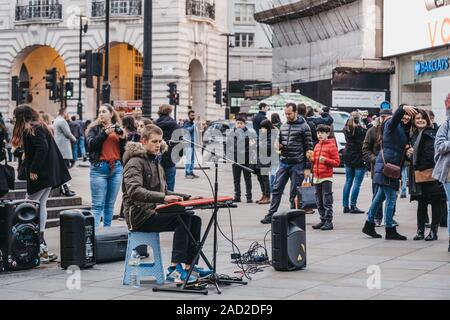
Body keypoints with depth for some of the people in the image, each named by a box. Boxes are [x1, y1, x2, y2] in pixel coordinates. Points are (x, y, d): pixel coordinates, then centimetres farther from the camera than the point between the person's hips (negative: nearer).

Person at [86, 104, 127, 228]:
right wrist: (105, 133, -17)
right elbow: (91, 144, -10)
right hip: (99, 167, -3)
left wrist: (123, 138, -4)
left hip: (116, 168, 3)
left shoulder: (118, 128, 15)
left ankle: (107, 228, 11)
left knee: (110, 203, 6)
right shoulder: (94, 128, 7)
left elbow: (124, 149, 13)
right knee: (98, 204, -8)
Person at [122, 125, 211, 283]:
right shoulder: (135, 163, -10)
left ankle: (189, 267, -8)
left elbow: (164, 192, 25)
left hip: (154, 211, 9)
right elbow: (134, 191, -26)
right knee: (183, 218, -27)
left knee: (195, 219, -6)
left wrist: (186, 197, 8)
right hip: (140, 216, -9)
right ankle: (174, 269, -29)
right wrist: (163, 198, -35)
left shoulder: (156, 163, 22)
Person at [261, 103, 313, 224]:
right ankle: (271, 215, 5)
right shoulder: (283, 126, 12)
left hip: (297, 164, -5)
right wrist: (279, 145, -1)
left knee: (295, 192, 1)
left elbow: (309, 148, -7)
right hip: (283, 163, 5)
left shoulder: (304, 127, -5)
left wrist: (307, 168, -11)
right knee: (277, 189, 2)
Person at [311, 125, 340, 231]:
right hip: (317, 177, 7)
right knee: (319, 201, 10)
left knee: (327, 201, -6)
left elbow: (337, 162, -8)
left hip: (326, 178, -7)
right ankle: (323, 220, 18)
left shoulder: (332, 146, -5)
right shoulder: (317, 146, 15)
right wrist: (311, 159, 7)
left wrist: (325, 160, -19)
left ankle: (329, 222, -3)